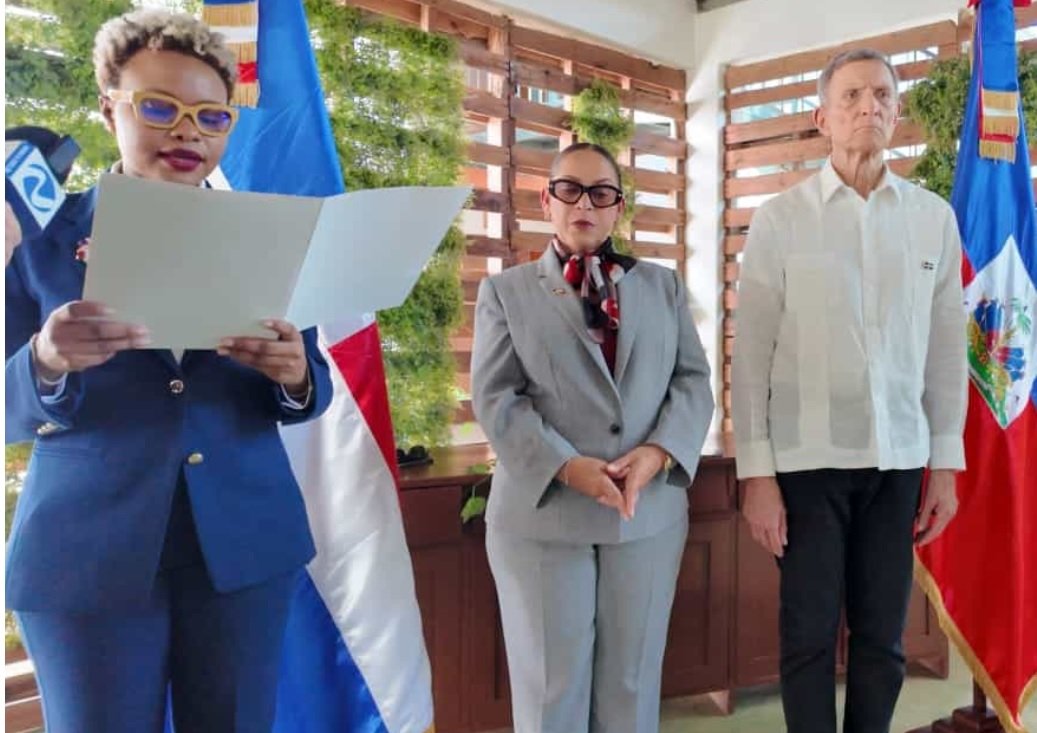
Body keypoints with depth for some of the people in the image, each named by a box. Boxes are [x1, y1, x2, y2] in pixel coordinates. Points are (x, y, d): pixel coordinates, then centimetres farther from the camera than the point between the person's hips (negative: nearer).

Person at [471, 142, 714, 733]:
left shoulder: (663, 286, 15)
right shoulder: (507, 291, 7)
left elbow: (693, 380, 7)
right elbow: (496, 398, -3)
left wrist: (660, 451, -12)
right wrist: (566, 465, -17)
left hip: (651, 511, 2)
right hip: (543, 513, -2)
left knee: (631, 679, 12)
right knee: (552, 683, 9)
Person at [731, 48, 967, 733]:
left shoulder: (935, 217, 5)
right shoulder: (779, 219, -3)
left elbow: (947, 347, 8)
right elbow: (751, 354, -4)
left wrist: (946, 464, 6)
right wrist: (756, 474, -7)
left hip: (898, 459, 3)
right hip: (808, 458, -2)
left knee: (883, 638, 11)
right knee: (809, 637, 6)